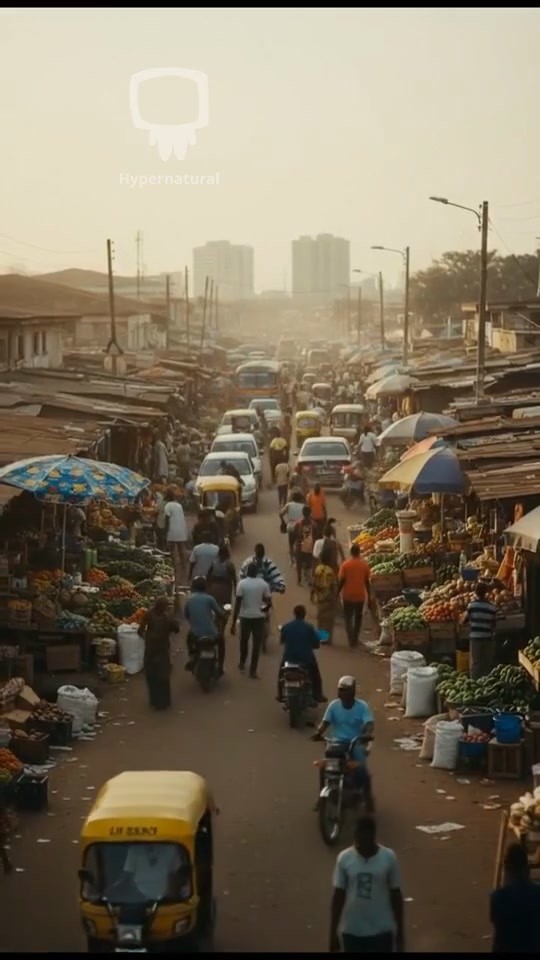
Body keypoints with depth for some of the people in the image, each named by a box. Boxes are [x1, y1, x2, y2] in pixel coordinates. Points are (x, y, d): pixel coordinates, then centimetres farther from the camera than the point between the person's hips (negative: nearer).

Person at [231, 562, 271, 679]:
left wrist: (233, 623, -9)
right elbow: (269, 602, -3)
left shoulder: (242, 584, -10)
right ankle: (253, 670, 4)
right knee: (256, 644, 6)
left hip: (245, 617, 0)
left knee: (244, 641, 22)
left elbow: (238, 604, -12)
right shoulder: (263, 584, -5)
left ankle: (242, 664, 35)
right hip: (259, 617, 0)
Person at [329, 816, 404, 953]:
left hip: (382, 931, -1)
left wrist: (400, 932, 2)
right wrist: (333, 933, 0)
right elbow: (338, 897, -1)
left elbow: (396, 896, -1)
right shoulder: (344, 858, -7)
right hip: (352, 931, 1)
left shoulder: (389, 858, -9)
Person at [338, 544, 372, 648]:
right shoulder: (364, 564, -4)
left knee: (348, 617, 8)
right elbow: (367, 581, -1)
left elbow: (342, 581, -8)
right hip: (360, 595, 1)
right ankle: (355, 638, 20)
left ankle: (351, 638, -8)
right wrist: (369, 595, 8)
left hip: (348, 595, -1)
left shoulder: (345, 565, -9)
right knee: (358, 618, 16)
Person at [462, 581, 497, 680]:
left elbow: (463, 621, -2)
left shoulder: (472, 606, -9)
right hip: (488, 638, 1)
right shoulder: (492, 607, -4)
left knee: (475, 663, 6)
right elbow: (494, 623, 3)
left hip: (475, 638, -1)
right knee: (488, 664, 10)